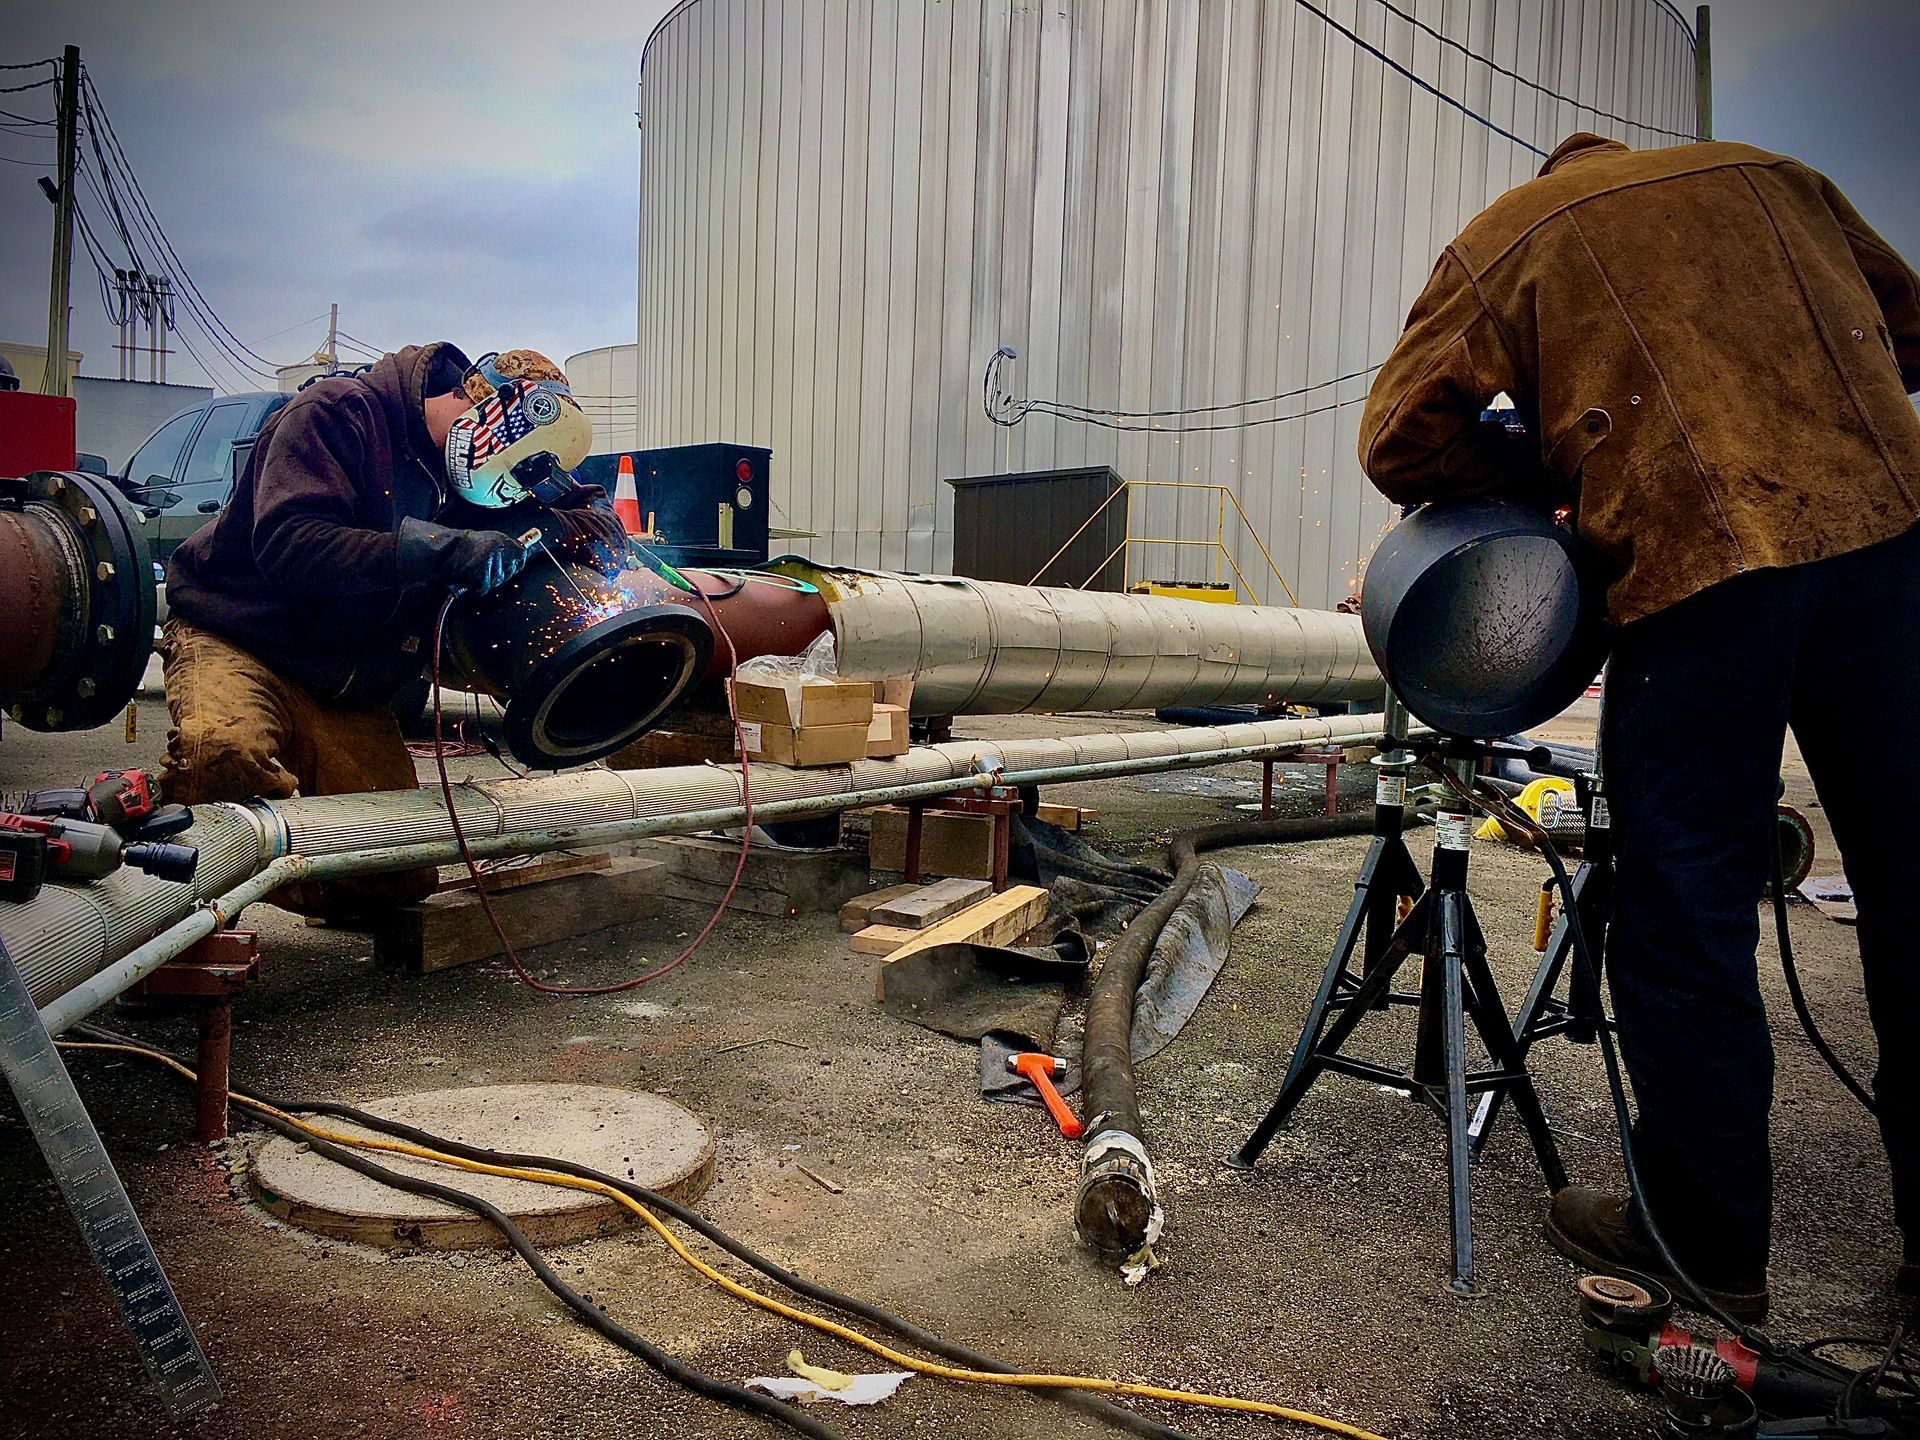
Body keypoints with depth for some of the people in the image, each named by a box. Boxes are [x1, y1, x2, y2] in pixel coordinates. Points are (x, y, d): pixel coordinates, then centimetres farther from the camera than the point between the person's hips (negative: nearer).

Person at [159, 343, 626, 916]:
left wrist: (546, 525, -16)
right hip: (235, 638, -5)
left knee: (400, 879, -9)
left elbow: (600, 518, 8)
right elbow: (287, 542, -26)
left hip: (351, 691, 6)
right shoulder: (338, 412, -11)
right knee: (224, 751, -40)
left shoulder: (467, 479, 7)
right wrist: (444, 548, -31)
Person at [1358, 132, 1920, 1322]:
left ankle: (1708, 1248, 17)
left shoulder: (1504, 239, 13)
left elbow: (1401, 440, 3)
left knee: (1688, 917, 4)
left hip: (1697, 568, -4)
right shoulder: (1772, 175, 24)